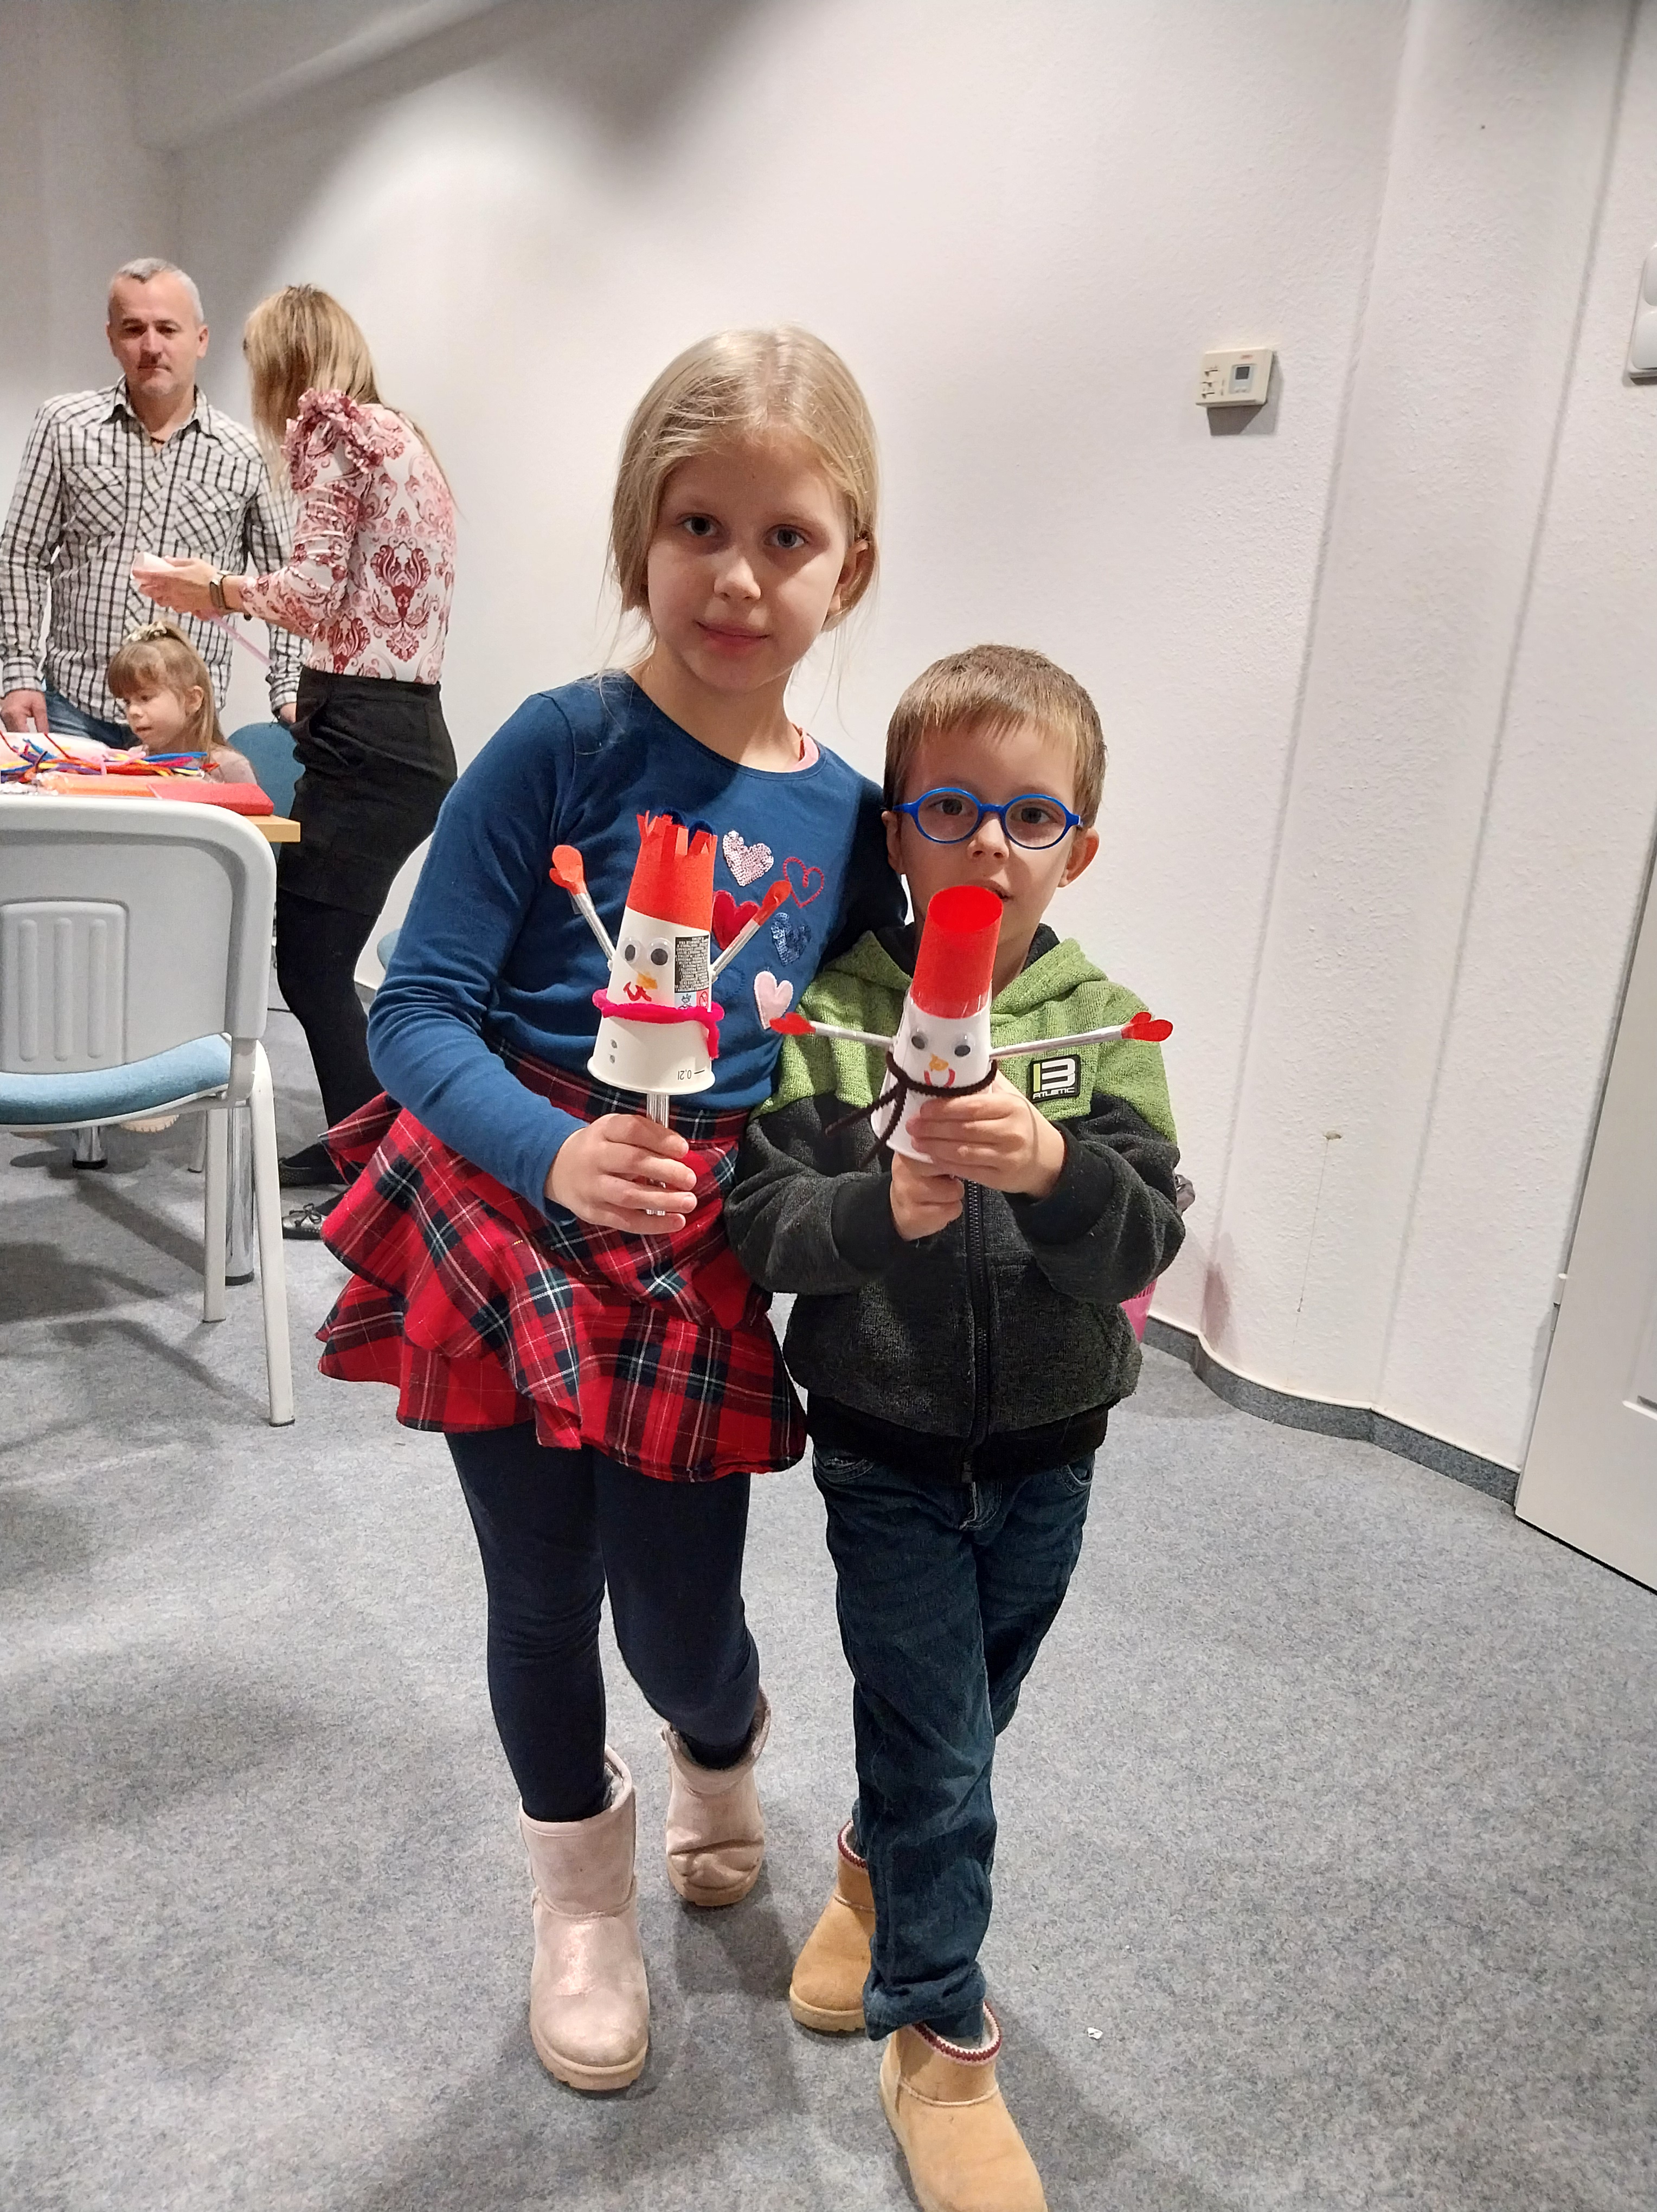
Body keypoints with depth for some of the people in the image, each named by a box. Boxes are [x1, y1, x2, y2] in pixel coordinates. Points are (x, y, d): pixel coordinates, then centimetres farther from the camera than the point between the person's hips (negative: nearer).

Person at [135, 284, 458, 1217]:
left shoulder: (335, 428, -5)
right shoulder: (399, 438, 22)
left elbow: (311, 589, -14)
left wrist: (219, 590, 3)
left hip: (364, 740, -9)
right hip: (405, 734, 9)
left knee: (312, 964, -4)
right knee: (323, 957, 13)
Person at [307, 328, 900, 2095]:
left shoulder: (843, 815, 0)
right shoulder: (562, 748, -12)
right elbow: (416, 1010, -14)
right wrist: (555, 1152, -30)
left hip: (702, 1261, 2)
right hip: (510, 1226, -2)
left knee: (681, 1623, 9)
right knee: (541, 1601, 14)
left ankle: (722, 1757, 50)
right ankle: (582, 1898, 44)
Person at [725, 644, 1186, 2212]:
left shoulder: (1102, 1024, -7)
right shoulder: (827, 1013, -12)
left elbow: (1143, 1245, -14)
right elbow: (761, 1226, -13)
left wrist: (1054, 1168, -34)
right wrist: (882, 1208, -32)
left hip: (1044, 1449, 3)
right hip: (886, 1445, -3)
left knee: (961, 1719, 22)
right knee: (938, 1736, 5)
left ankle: (877, 1860, 53)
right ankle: (941, 2041, 27)